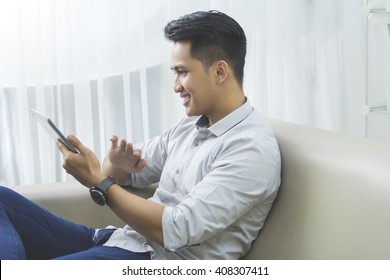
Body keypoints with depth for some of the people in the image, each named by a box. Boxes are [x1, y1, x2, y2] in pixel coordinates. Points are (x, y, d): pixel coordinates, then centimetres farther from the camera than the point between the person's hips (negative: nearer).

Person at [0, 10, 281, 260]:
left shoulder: (252, 147, -15)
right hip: (121, 240, 9)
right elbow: (127, 171, 19)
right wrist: (116, 165, -6)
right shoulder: (191, 124, 13)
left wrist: (99, 182, -15)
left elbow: (177, 230, -21)